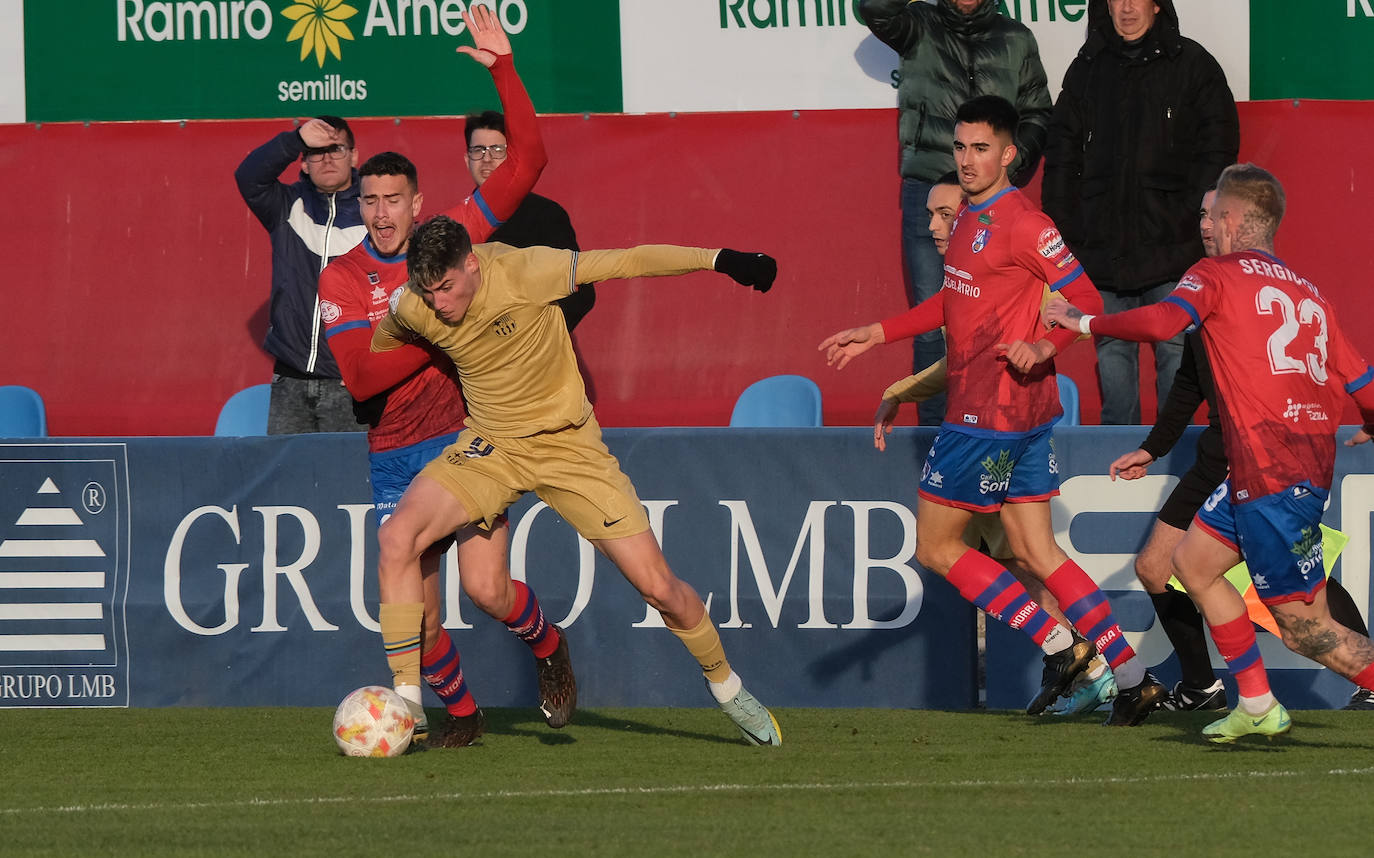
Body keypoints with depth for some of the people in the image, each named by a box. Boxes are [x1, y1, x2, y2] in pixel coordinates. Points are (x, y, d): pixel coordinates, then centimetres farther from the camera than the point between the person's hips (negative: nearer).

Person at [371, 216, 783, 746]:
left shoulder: (522, 272, -25)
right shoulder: (410, 311, -15)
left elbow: (624, 262, -18)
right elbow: (376, 350, 11)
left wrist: (720, 261, -19)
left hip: (569, 445, -2)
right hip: (490, 445, 2)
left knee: (658, 587, -4)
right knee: (396, 537, -23)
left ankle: (725, 686, 24)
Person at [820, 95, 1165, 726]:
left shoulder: (1021, 223, -14)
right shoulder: (970, 218, 14)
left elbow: (1086, 299, -16)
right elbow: (956, 302, 28)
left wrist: (1044, 346, -33)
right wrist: (875, 335, 27)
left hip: (992, 412, -9)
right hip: (1022, 413, 9)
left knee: (936, 547, 0)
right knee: (1033, 553, 9)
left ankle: (1058, 645, 0)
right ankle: (1132, 680, 7)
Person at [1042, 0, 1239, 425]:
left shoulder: (1192, 65, 4)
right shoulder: (1086, 69, 13)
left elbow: (1217, 150, 1)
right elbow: (1062, 156, 17)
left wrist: (1194, 221, -8)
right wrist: (1062, 228, 8)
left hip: (1171, 245, -3)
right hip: (1103, 243, 3)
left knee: (1174, 349, -3)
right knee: (1112, 350, 5)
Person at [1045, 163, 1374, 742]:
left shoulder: (1217, 274, -1)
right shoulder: (1309, 294, 18)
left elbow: (1162, 322, -20)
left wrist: (1084, 322, -6)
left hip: (1272, 473, -8)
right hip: (1309, 463, 8)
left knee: (1304, 628, -5)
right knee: (1193, 562, 22)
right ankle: (1258, 707, 23)